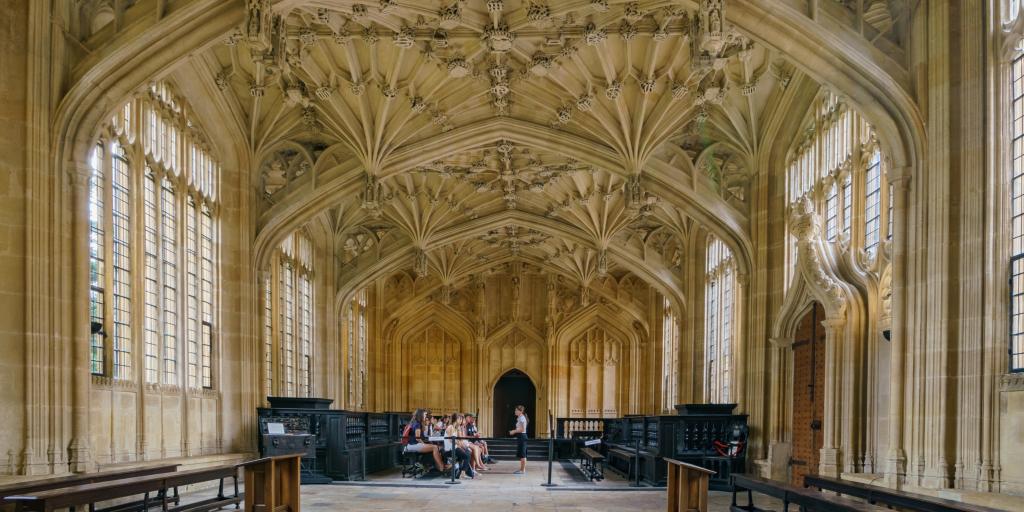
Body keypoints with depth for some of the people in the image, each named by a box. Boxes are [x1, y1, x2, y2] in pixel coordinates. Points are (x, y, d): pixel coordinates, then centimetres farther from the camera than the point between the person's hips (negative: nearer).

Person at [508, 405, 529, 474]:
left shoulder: (521, 418, -15)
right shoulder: (520, 418, 16)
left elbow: (522, 429, -21)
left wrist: (513, 431, -14)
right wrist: (514, 431, 12)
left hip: (521, 436, -11)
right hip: (520, 437, 11)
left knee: (522, 454, -6)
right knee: (521, 454, 14)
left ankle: (523, 470, -3)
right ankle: (521, 469, 19)